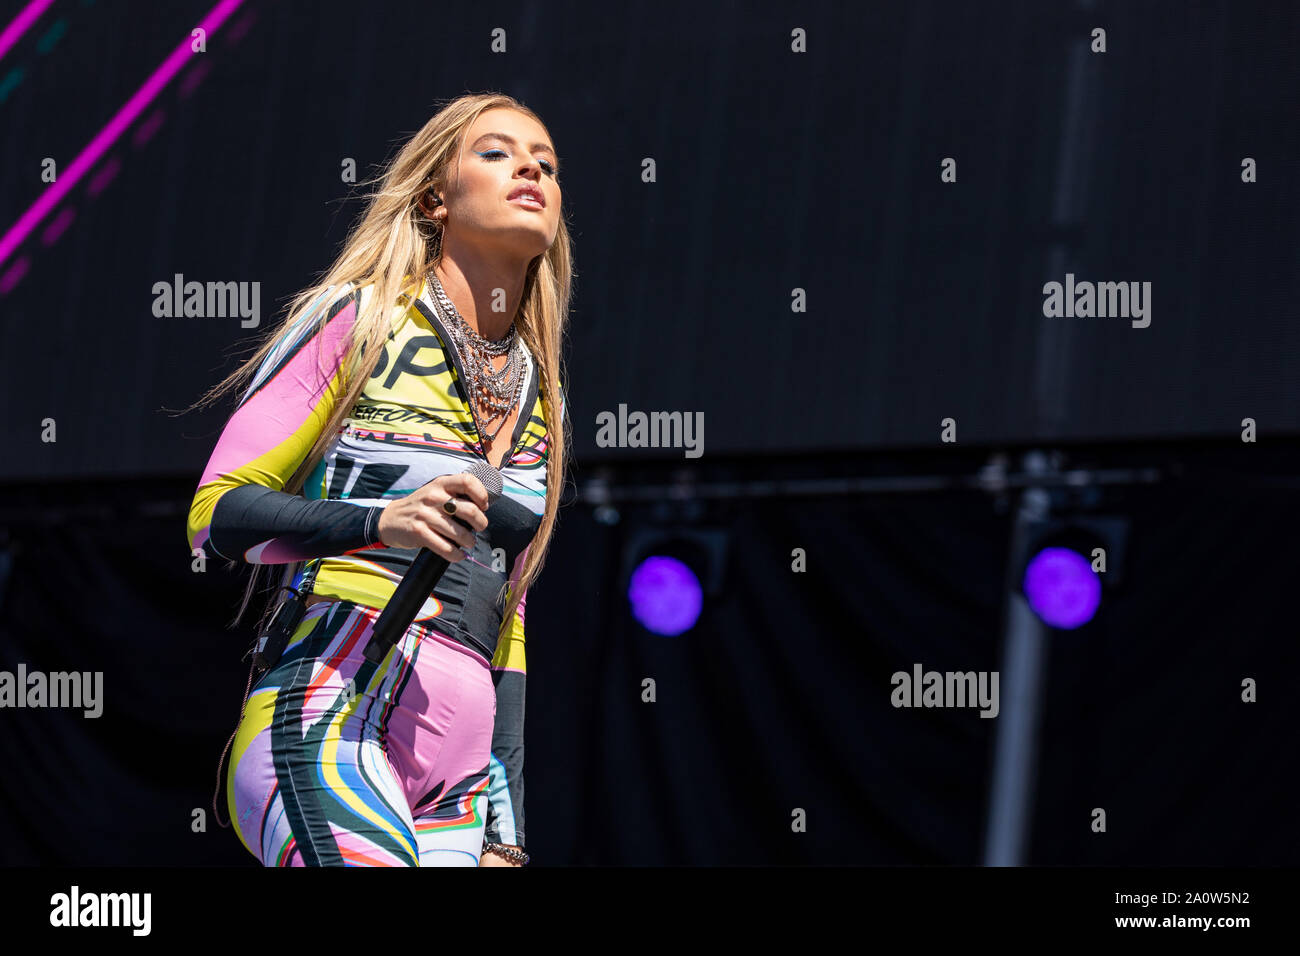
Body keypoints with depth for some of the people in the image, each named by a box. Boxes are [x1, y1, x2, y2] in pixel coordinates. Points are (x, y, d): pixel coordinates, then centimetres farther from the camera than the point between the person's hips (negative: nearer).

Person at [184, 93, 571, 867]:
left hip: (461, 767, 6)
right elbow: (217, 512, -1)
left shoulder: (541, 396, 21)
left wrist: (505, 831, 17)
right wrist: (381, 522, -17)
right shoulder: (354, 321, 4)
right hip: (328, 719, -6)